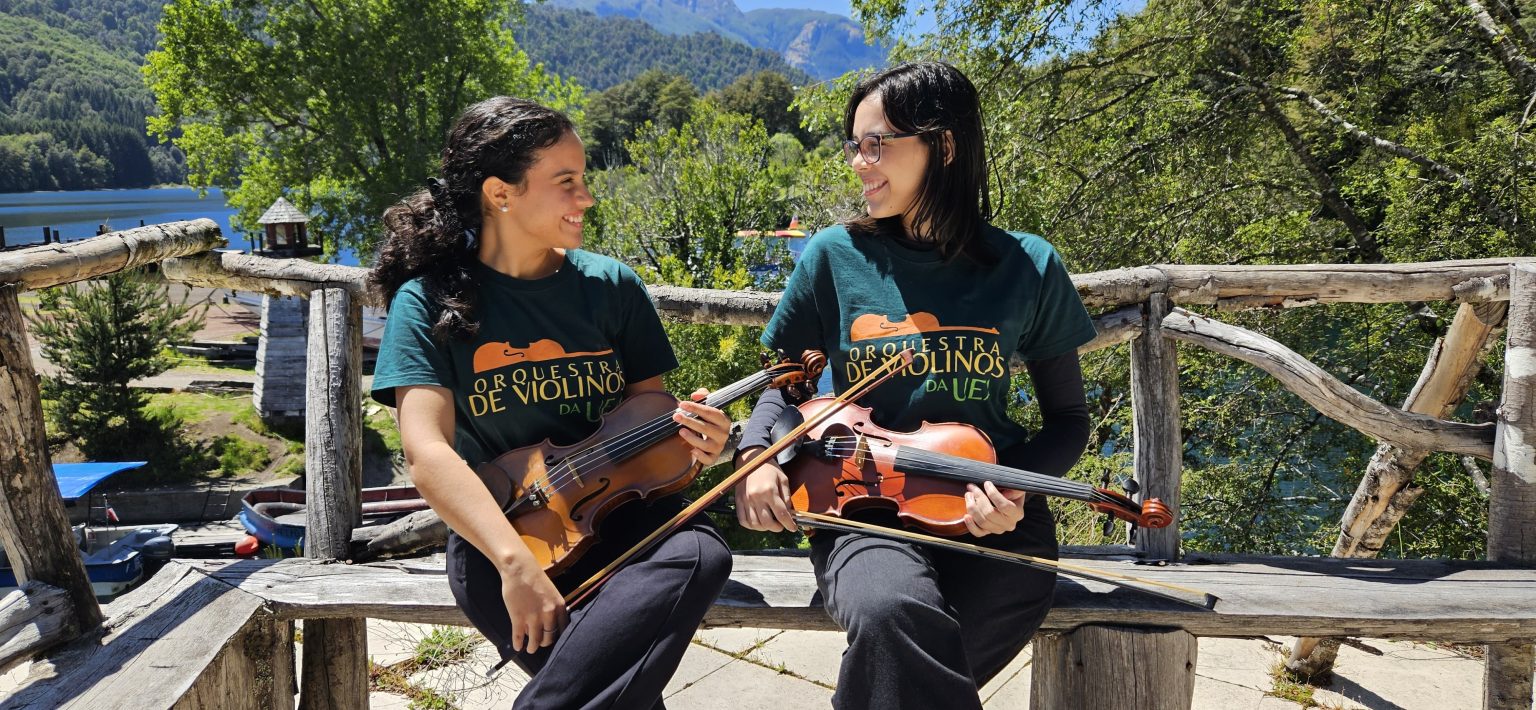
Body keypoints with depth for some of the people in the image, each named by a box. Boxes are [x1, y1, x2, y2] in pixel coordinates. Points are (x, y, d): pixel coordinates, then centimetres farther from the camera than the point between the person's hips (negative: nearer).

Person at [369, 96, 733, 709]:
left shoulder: (610, 285, 5)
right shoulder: (429, 302, -4)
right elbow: (427, 451, -16)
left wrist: (689, 435, -12)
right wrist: (516, 561, -30)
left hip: (617, 514, 4)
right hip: (497, 534, -3)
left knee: (700, 554, -31)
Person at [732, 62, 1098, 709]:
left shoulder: (1027, 267, 0)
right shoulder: (835, 257, 0)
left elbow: (1067, 417, 8)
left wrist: (1016, 487, -12)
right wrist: (754, 453, -10)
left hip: (984, 513, 1)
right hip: (862, 507, 0)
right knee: (892, 611, -35)